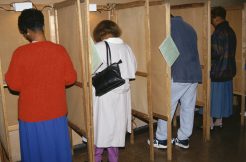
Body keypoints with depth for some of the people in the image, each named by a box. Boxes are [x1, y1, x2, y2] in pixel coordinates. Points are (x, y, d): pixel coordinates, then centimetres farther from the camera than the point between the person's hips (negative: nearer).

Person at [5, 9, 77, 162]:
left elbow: (14, 85, -9)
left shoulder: (20, 53, -16)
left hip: (31, 114, -2)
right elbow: (71, 78, -2)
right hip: (57, 112, 2)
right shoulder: (60, 50, -10)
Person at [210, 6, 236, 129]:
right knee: (223, 95, 14)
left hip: (217, 71, -9)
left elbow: (216, 53, -22)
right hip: (228, 70, 9)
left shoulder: (218, 33, -19)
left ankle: (210, 122, 10)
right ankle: (219, 120, 25)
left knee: (214, 96, 1)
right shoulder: (230, 31, 10)